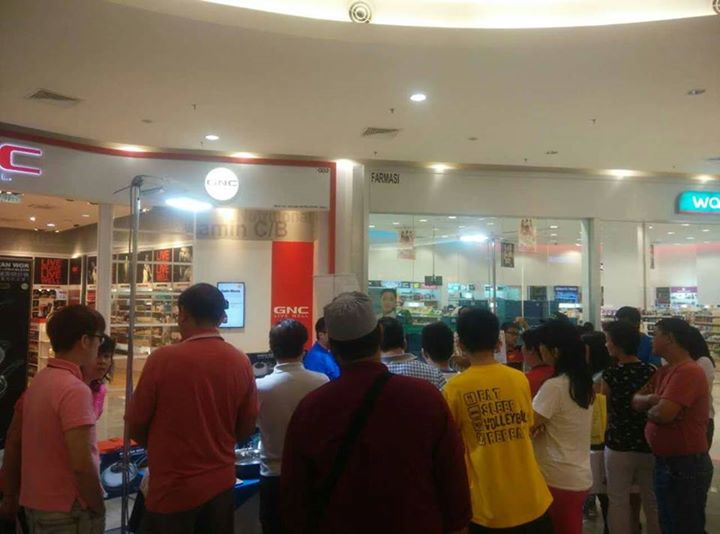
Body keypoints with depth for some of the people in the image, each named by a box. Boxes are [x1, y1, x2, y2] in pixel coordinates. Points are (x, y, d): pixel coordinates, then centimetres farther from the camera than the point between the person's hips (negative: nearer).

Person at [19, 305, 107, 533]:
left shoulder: (38, 381, 5)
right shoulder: (75, 389, -22)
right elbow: (82, 463, -26)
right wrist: (98, 507, -12)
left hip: (34, 504, 8)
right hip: (68, 511, -8)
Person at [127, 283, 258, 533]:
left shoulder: (163, 358, -16)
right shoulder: (241, 362, -6)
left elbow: (135, 426, -6)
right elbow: (246, 428, 3)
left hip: (173, 488, -3)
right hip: (221, 484, 4)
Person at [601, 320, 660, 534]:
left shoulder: (610, 374, -12)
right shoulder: (651, 371, -6)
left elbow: (606, 410, -2)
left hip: (619, 446, -3)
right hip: (648, 445, 3)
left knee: (619, 502, 10)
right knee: (653, 502, 16)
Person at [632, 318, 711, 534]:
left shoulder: (688, 371, -21)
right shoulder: (664, 371, 10)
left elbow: (663, 414, -29)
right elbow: (636, 400, 8)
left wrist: (648, 410, -7)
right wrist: (651, 398, -14)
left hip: (686, 465, -9)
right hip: (665, 462, 9)